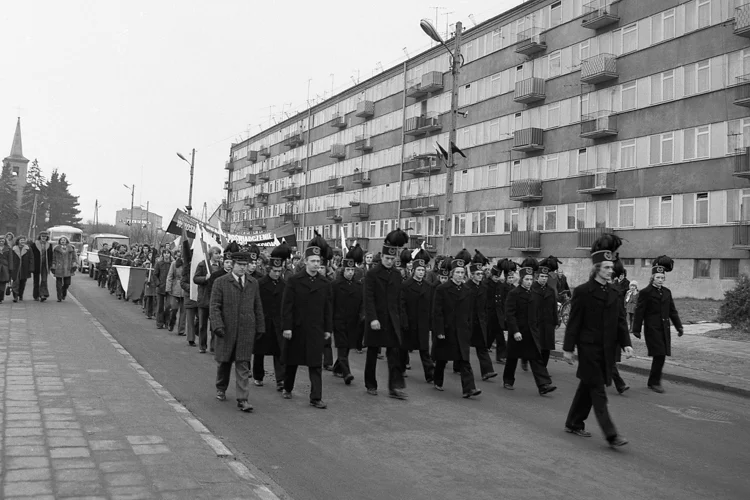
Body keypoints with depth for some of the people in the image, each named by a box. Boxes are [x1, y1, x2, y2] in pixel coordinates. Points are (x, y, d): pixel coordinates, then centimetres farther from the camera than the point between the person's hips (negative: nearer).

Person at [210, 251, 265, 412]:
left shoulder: (253, 283, 10)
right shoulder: (220, 282, -1)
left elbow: (258, 307, 13)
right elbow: (215, 306, -5)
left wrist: (260, 327, 11)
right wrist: (217, 325, -16)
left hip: (247, 330, 2)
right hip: (227, 329, -1)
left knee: (243, 365, -3)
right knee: (224, 361, 12)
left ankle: (242, 399, -3)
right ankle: (221, 389, 37)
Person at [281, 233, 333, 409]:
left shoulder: (325, 283, 4)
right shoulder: (294, 281, -4)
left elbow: (328, 308, 7)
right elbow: (287, 305, -6)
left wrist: (328, 329, 5)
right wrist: (286, 327, -11)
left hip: (316, 330, 1)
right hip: (296, 329, -1)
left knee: (316, 364, -2)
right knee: (292, 361, 14)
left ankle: (316, 398, 0)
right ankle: (287, 389, 33)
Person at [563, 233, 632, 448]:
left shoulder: (613, 293, 11)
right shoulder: (582, 291, -8)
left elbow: (620, 320, 11)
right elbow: (574, 322, -8)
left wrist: (626, 343, -1)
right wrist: (568, 348, -9)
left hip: (606, 349, 7)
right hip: (589, 348, -7)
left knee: (587, 387, 16)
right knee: (598, 392, -6)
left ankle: (574, 424, 28)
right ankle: (610, 434, -9)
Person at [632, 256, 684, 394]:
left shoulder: (667, 292, 13)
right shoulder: (645, 292, -6)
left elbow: (672, 311, 17)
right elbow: (639, 312, -7)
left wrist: (679, 326, 12)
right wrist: (636, 329, -9)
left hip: (665, 329, 6)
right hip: (652, 329, -6)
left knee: (661, 356, 8)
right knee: (659, 355, -11)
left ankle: (654, 381, 21)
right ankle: (654, 382, 0)